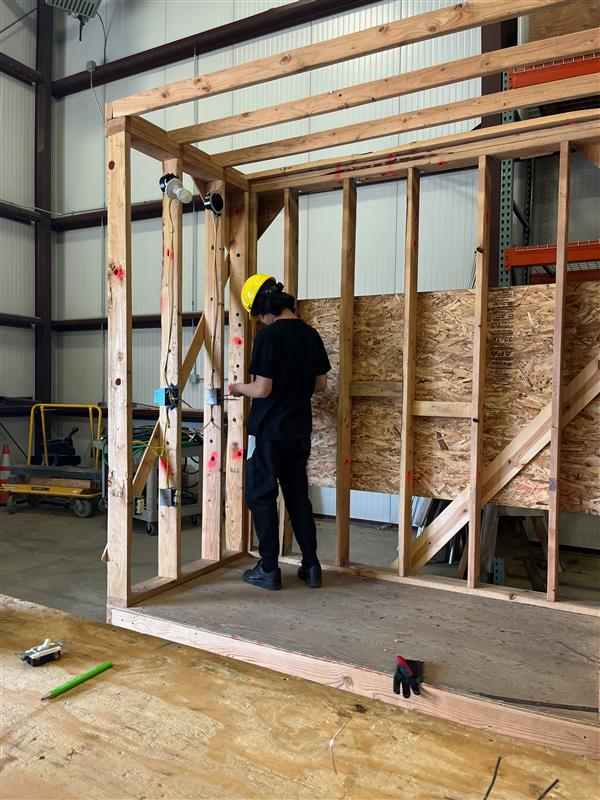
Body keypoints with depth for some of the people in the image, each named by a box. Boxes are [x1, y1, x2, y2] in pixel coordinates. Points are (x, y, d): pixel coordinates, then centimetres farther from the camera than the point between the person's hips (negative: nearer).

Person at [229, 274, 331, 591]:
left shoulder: (269, 336, -15)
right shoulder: (311, 335, 6)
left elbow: (262, 389, -18)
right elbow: (320, 384, 11)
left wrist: (238, 388, 2)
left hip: (269, 431, -6)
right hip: (300, 430, 7)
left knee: (262, 497, 6)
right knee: (298, 496, 16)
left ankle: (269, 570, 13)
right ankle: (311, 566, 20)